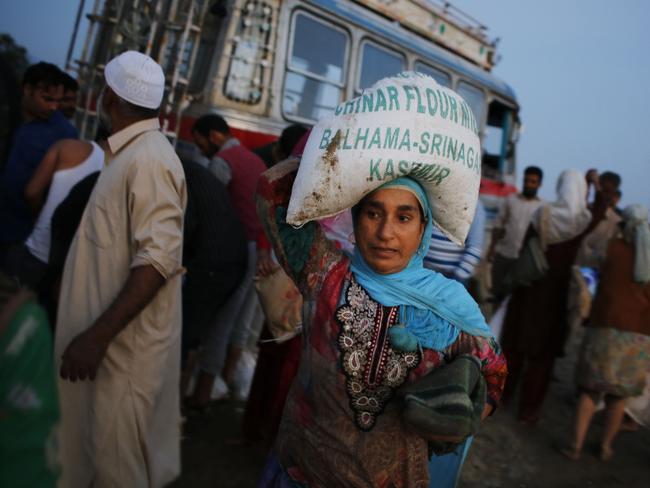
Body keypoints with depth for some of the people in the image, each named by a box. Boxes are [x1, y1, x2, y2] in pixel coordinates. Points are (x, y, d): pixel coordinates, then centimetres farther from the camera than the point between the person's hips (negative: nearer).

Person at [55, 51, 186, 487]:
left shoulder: (149, 160, -19)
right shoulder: (132, 154, 11)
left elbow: (158, 260, -26)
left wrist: (97, 336, -26)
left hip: (125, 343, -9)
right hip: (113, 335, 9)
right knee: (101, 448, 22)